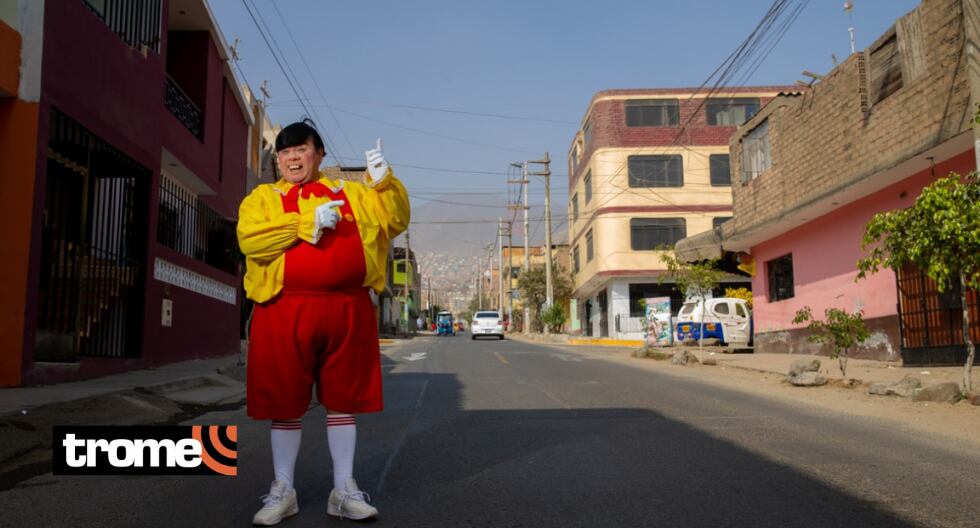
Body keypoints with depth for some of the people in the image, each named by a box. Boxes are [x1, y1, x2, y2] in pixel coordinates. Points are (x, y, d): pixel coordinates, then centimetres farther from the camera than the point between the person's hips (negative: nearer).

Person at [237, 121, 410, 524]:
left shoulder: (350, 193, 16)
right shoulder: (263, 197, 11)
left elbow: (395, 221, 10)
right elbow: (250, 239, -8)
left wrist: (385, 182, -4)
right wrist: (306, 224, -15)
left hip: (347, 309, 1)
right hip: (286, 311, -1)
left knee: (343, 400, 7)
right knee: (285, 403, 6)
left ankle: (344, 489, 19)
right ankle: (283, 490, 22)